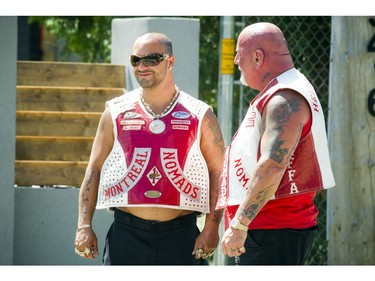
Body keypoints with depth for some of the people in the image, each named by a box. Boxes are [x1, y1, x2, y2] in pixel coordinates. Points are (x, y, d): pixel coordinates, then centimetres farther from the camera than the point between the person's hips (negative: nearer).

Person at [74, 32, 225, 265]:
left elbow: (218, 172, 4)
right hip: (126, 234, 1)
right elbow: (94, 169, 10)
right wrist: (84, 226, 1)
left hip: (181, 237, -1)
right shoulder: (117, 112, 8)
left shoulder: (200, 115, 4)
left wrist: (212, 228, -6)